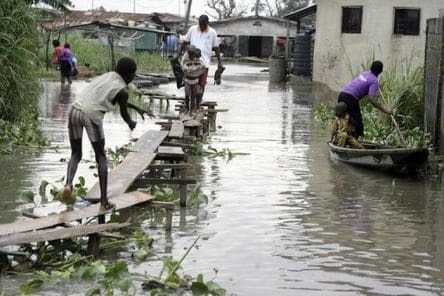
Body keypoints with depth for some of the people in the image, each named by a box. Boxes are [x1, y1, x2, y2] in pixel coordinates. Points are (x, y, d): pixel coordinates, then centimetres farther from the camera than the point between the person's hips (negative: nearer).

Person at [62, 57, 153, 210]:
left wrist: (138, 109, 42)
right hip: (92, 116, -5)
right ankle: (104, 200, 8)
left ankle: (68, 183, -11)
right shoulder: (122, 90, 1)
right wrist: (131, 123, 38)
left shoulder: (105, 76, 22)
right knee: (101, 157, 10)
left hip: (75, 110, 5)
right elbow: (124, 113, 16)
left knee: (76, 154, 17)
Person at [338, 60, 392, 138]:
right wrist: (383, 109, -15)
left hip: (342, 94, 8)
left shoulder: (365, 73, 20)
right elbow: (371, 98, -17)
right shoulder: (374, 81, -4)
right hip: (351, 99, -8)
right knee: (358, 126, -2)